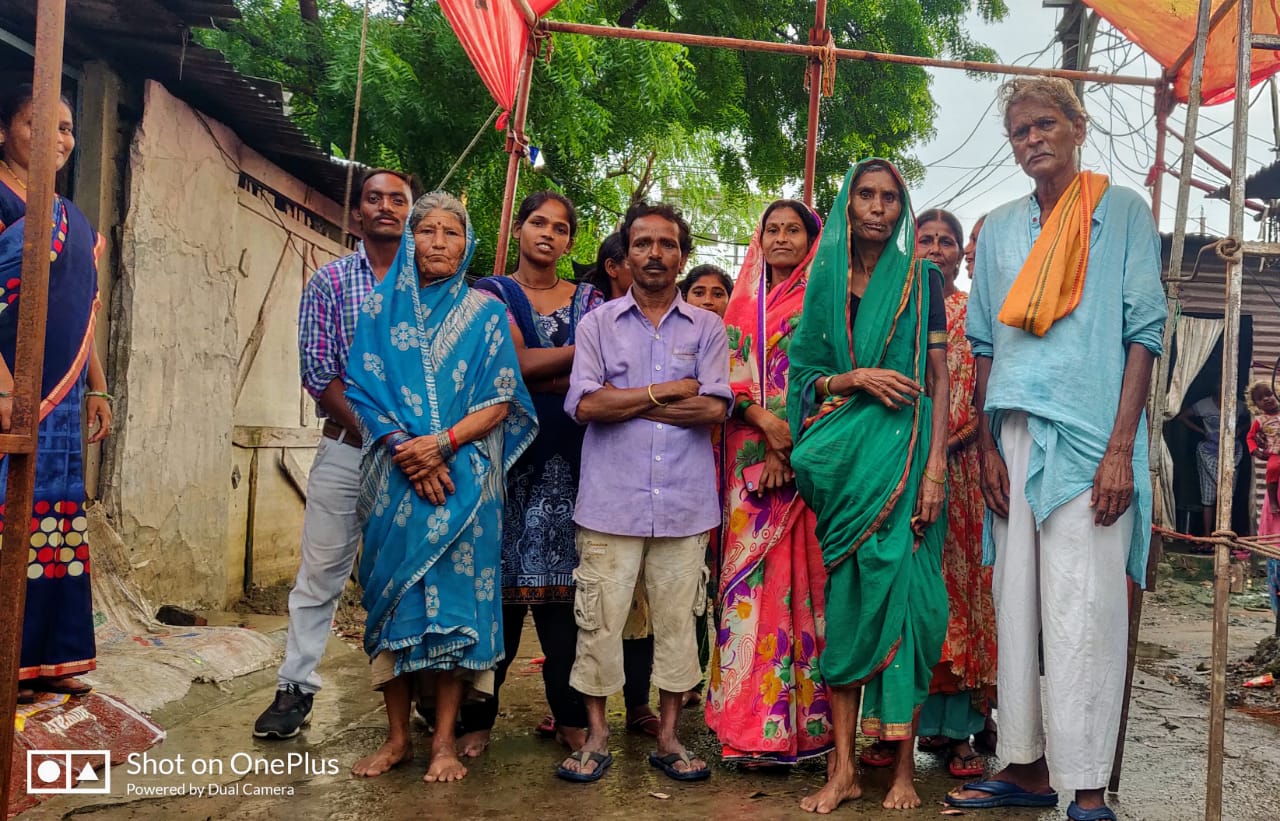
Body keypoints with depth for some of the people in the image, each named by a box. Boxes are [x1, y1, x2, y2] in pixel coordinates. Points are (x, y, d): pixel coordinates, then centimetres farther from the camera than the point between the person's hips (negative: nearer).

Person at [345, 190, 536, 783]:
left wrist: (443, 443, -14)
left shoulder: (485, 313, 6)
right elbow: (363, 390, 3)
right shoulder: (382, 307, 10)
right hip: (394, 476, 2)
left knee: (455, 593, -2)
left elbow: (499, 403, 0)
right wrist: (405, 449, -12)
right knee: (392, 594, 3)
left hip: (463, 479, -1)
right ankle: (397, 736, 15)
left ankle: (444, 739, 8)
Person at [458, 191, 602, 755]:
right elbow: (516, 361, -9)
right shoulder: (492, 293, 9)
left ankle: (570, 716, 10)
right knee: (499, 586, -2)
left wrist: (535, 375, -10)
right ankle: (478, 717, 8)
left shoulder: (589, 300, 15)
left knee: (562, 586, 1)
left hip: (567, 459, 2)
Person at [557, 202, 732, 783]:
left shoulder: (706, 328, 9)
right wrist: (667, 391, -6)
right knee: (600, 620, 1)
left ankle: (668, 737, 20)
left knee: (678, 621, 6)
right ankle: (596, 736, 17)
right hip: (611, 501, -1)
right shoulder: (598, 323, 7)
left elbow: (714, 409, -5)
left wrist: (624, 401, -7)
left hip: (685, 503, 1)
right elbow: (584, 404, -7)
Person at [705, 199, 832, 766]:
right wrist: (766, 422, -9)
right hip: (751, 457, 3)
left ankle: (808, 719, 3)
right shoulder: (744, 303, 19)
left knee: (805, 576, -5)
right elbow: (730, 375, 9)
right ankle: (755, 724, 1)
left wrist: (792, 442, -14)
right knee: (751, 576, -3)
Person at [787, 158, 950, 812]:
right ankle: (842, 768, 6)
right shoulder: (827, 282, 13)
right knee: (844, 596, 1)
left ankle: (903, 767, 5)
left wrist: (935, 468, -9)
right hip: (843, 458, 2)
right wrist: (857, 378, -10)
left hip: (904, 452, -2)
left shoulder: (921, 280, 7)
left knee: (900, 591, -5)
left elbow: (938, 378, 1)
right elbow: (805, 377, 10)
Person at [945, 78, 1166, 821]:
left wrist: (1121, 449, -12)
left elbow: (1144, 331, -3)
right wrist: (987, 446, 5)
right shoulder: (1000, 227, 17)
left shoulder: (1122, 211, 4)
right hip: (1015, 436, 5)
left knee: (1081, 614, -6)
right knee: (1017, 607, 6)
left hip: (1089, 439, -4)